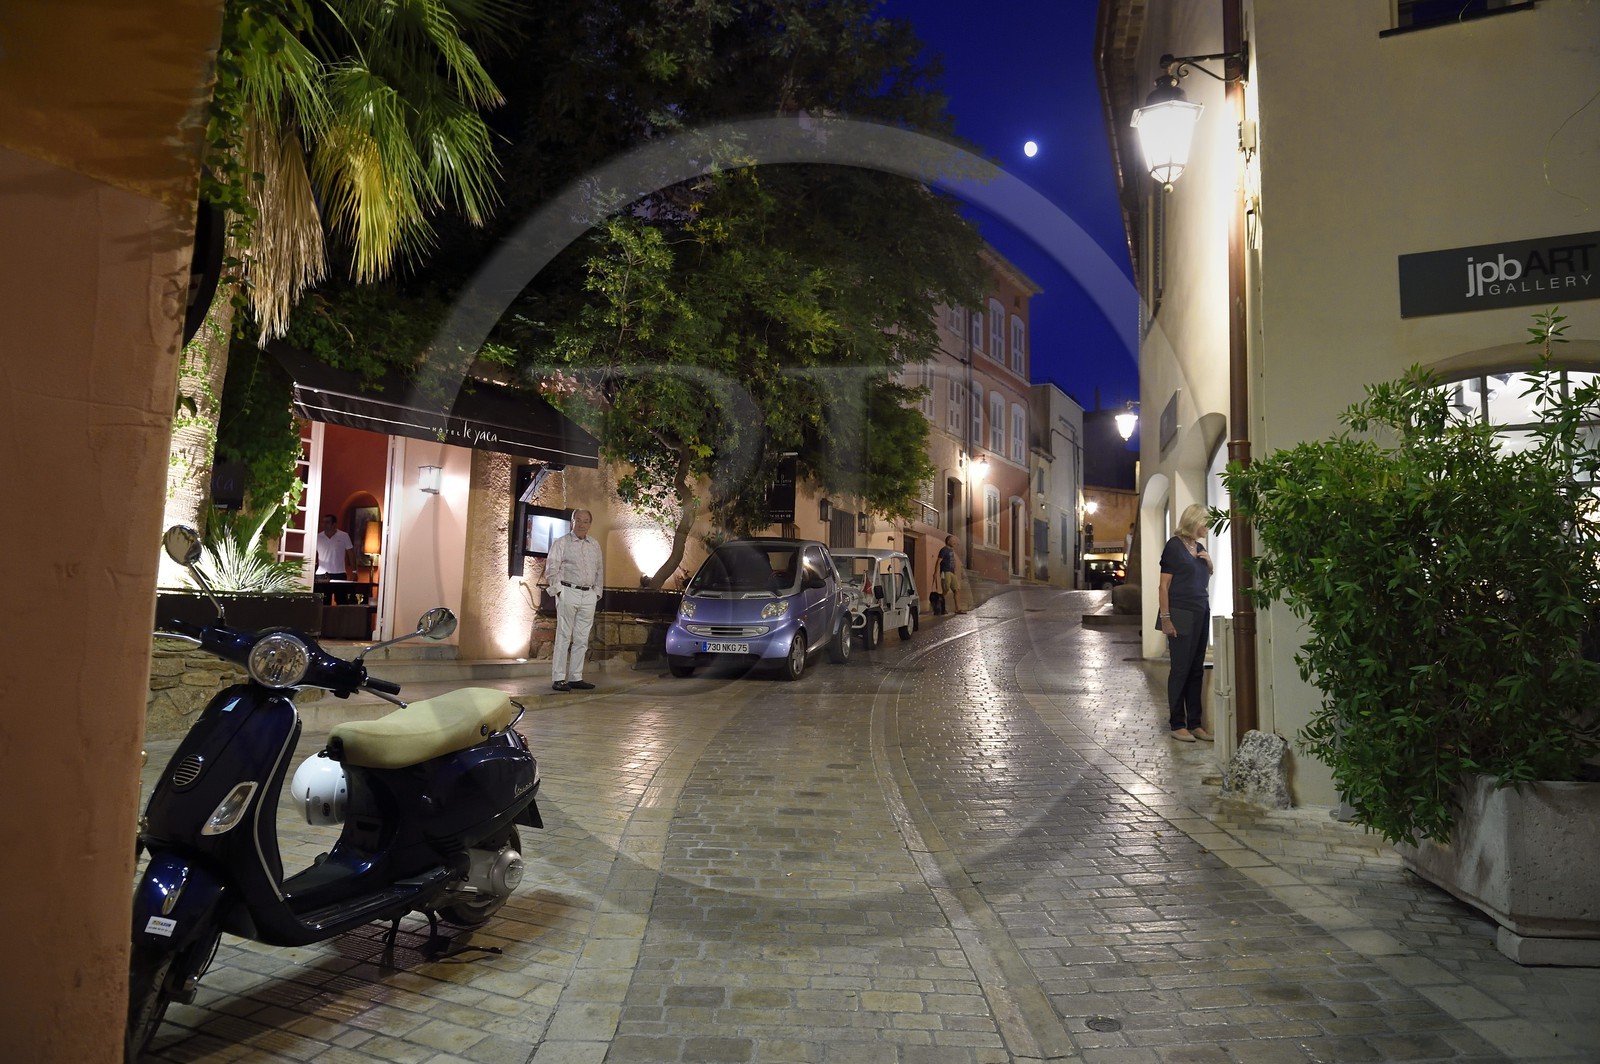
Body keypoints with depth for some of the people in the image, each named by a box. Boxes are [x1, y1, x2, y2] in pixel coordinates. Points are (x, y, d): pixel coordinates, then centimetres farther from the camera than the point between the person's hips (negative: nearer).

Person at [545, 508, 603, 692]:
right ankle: (558, 679, -3)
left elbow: (600, 569, 19)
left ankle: (576, 677, 11)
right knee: (564, 637, -5)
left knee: (581, 639, 6)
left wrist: (597, 591, 11)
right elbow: (551, 569, -2)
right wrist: (559, 590, -8)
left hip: (589, 595, 5)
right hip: (568, 593, -5)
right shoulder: (561, 543, 2)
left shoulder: (595, 544, 15)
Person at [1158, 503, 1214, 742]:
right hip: (1181, 615, -7)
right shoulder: (1174, 545, -7)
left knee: (1196, 671, 8)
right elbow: (1164, 586, -11)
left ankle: (1195, 723, 14)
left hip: (1201, 614, 7)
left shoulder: (1199, 546, 13)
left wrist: (1209, 562, 6)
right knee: (1180, 670, -2)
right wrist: (1165, 618, -17)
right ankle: (1177, 725, 5)